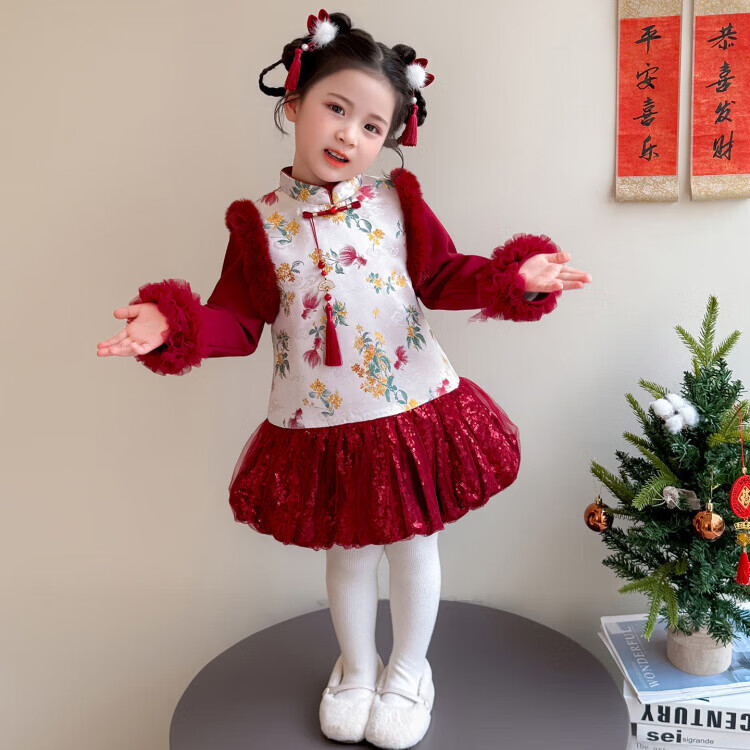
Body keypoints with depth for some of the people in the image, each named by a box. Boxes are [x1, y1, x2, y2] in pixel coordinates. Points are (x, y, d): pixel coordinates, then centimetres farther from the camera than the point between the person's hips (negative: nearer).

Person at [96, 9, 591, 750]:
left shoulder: (396, 201, -2)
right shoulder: (260, 221, -4)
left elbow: (443, 278, -1)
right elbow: (239, 317, -5)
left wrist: (511, 279, -18)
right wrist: (177, 326, -23)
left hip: (411, 411, 1)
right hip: (318, 426, 0)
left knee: (411, 545, 15)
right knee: (346, 552, 18)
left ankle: (409, 669, 43)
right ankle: (356, 667, 46)